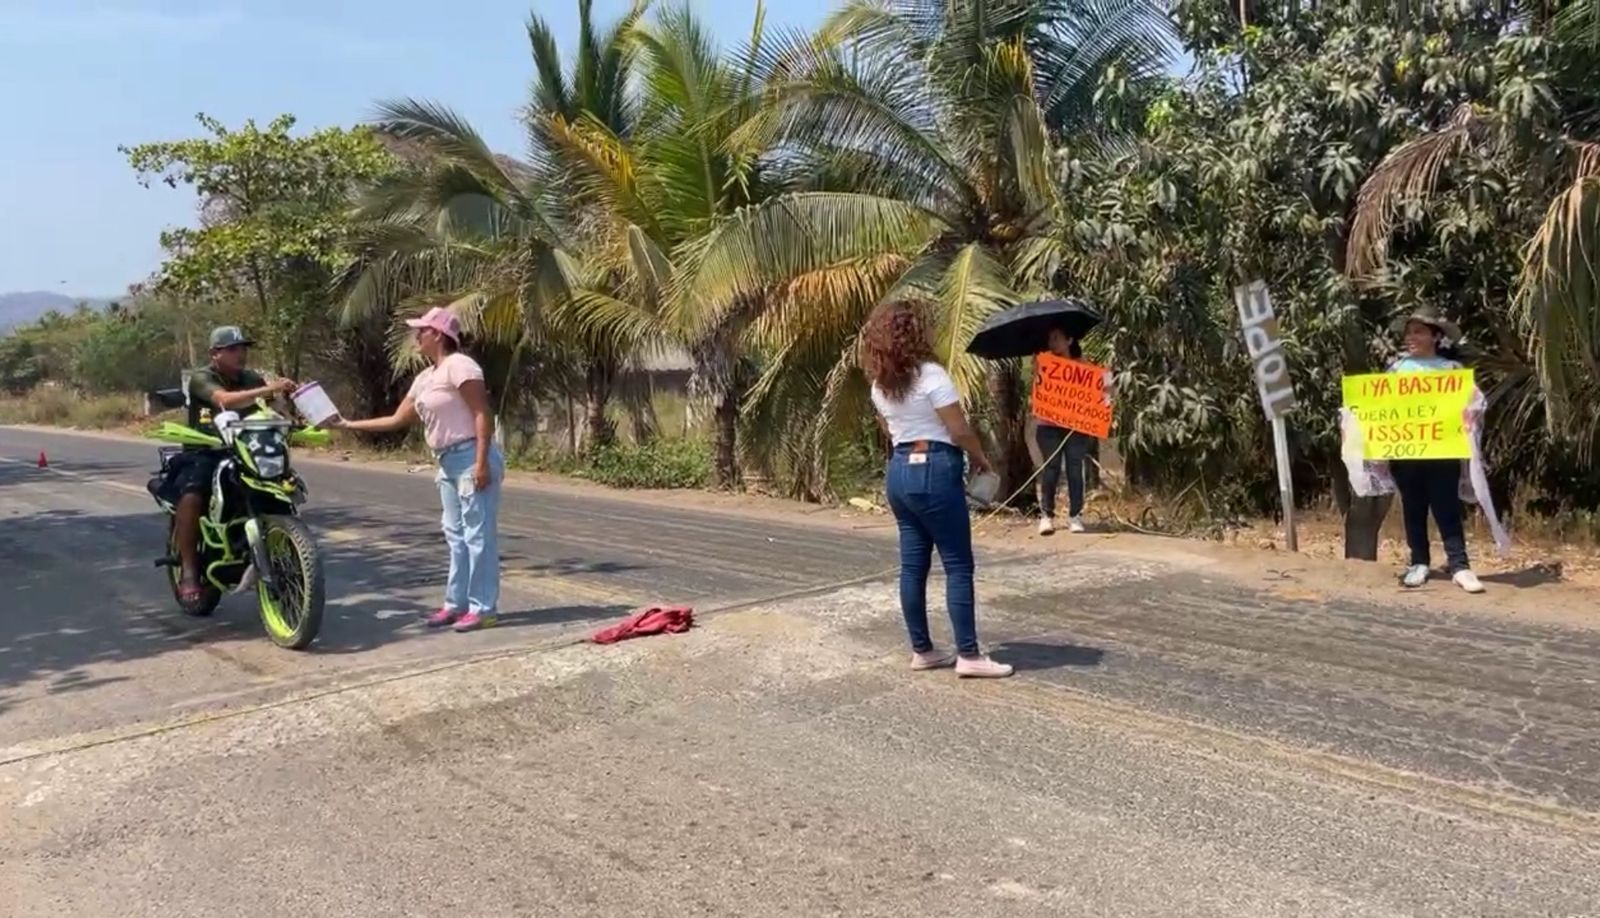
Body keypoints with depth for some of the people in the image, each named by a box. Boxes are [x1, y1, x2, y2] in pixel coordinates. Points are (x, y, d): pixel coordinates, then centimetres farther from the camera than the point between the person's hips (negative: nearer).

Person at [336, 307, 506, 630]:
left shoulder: (459, 365, -11)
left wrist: (481, 462, -23)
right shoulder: (424, 378, 17)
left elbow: (482, 415, -17)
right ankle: (456, 603, 21)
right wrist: (349, 425, 20)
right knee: (456, 536, 13)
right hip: (449, 462, 10)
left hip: (472, 458, -10)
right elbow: (397, 420, 22)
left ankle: (483, 608, -3)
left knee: (478, 535, -6)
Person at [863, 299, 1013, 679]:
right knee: (958, 565, -2)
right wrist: (981, 458, 4)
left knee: (913, 565, 10)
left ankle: (921, 650, 16)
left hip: (900, 470, 8)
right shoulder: (930, 374, -14)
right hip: (934, 471, -8)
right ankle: (968, 655, -1)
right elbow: (959, 430, -12)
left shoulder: (880, 384, 8)